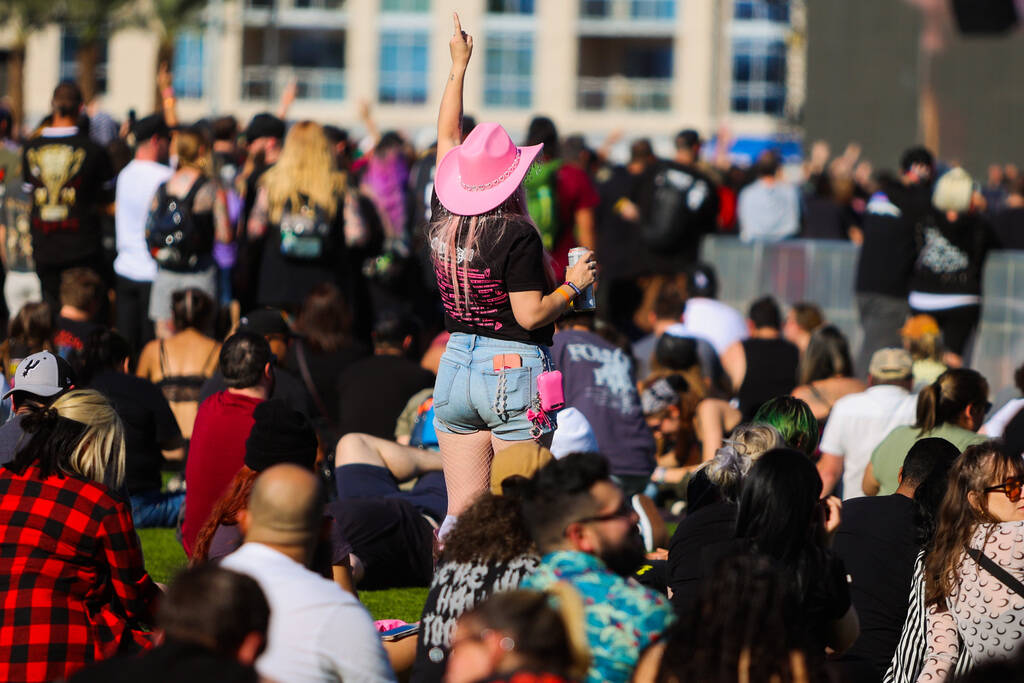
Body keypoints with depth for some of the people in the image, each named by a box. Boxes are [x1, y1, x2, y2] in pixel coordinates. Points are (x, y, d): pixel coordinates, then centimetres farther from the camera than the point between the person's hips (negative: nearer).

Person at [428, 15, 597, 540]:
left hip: (455, 365, 6)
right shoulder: (516, 235, -14)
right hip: (513, 371, -6)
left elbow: (447, 137, 19)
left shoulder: (443, 221, 5)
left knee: (461, 512, 6)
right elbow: (530, 315, -15)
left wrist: (459, 65, 27)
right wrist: (574, 284, 1)